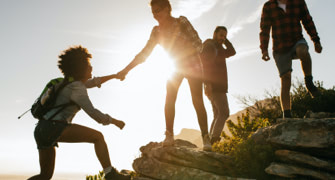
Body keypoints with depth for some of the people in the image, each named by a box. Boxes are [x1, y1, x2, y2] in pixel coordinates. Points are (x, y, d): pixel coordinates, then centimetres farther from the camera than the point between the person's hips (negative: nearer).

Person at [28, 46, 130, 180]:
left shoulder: (71, 82, 22)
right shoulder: (77, 88, -7)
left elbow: (93, 82, 40)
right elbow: (93, 113, -14)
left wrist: (114, 76, 44)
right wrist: (114, 121, -2)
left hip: (41, 130, 10)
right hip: (54, 127, -10)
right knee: (98, 136, -9)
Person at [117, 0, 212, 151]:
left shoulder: (181, 22, -17)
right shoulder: (157, 31, -4)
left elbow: (198, 45, -18)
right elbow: (144, 53, -2)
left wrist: (179, 55, -29)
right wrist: (126, 70, -7)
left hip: (192, 66, -4)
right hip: (176, 67, 4)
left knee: (197, 101, -11)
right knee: (169, 98, -11)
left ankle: (206, 138, -9)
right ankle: (169, 136, -6)